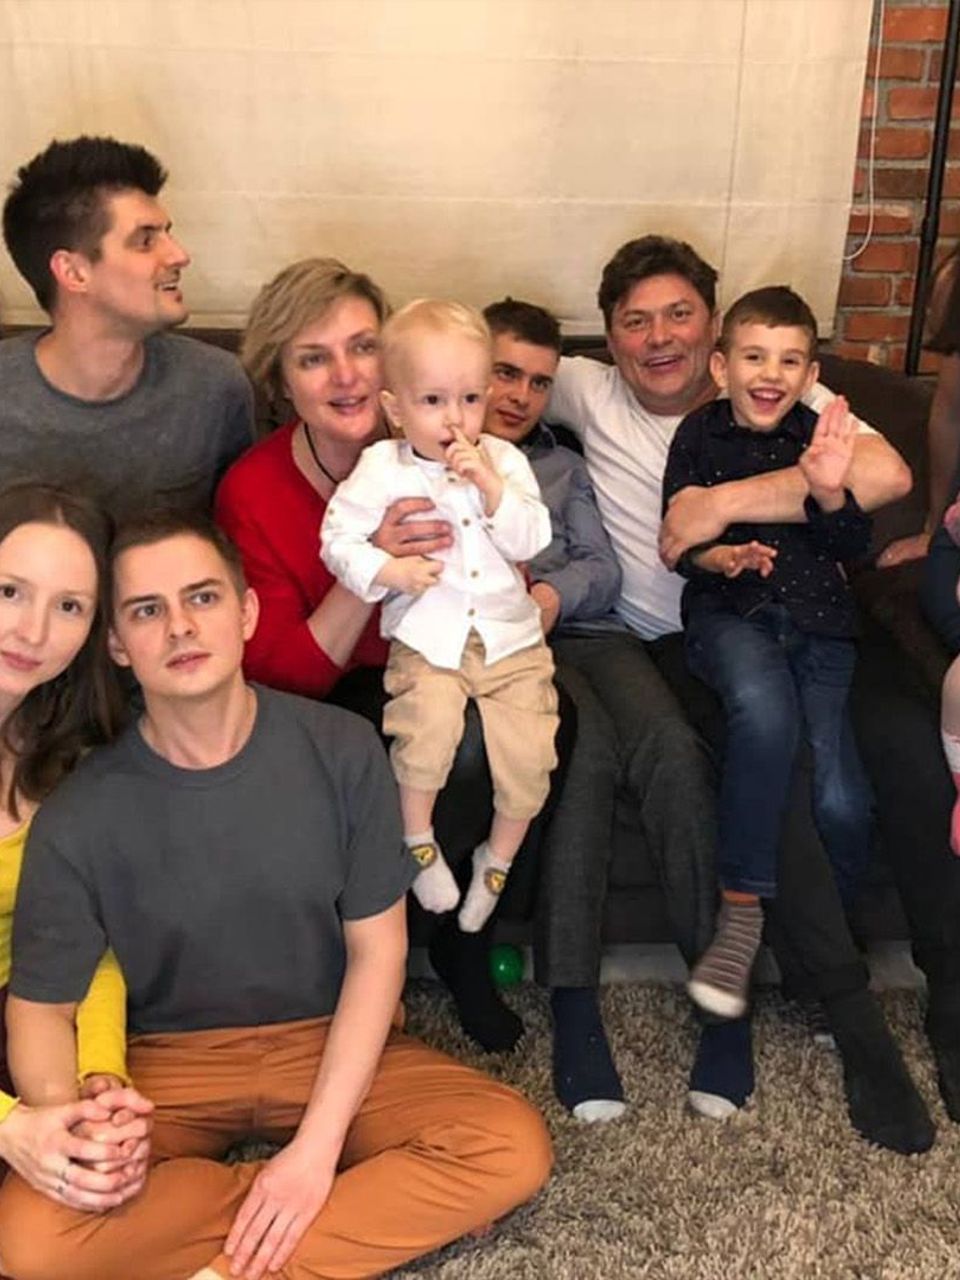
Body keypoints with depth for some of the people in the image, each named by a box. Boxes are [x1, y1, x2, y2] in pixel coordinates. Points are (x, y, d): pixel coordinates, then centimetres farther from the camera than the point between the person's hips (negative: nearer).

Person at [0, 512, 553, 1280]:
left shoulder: (340, 748, -14)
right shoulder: (79, 818, -14)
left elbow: (377, 950, -9)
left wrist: (317, 1146, -17)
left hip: (327, 1042, 0)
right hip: (166, 1065, 0)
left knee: (513, 1149, -23)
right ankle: (382, 1201, -14)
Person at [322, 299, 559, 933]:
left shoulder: (504, 460, 5)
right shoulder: (383, 466, -2)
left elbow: (531, 541, -4)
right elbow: (339, 536, -4)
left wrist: (492, 486, -17)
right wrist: (389, 571, -19)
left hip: (510, 636, 3)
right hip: (427, 641, -2)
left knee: (528, 748, -11)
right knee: (430, 718, -29)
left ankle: (499, 858, 16)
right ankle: (419, 840, -1)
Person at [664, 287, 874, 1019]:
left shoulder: (820, 434, 5)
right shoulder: (700, 434, 4)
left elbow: (853, 549, 1)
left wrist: (831, 491, -18)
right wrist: (716, 558, -16)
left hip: (817, 619, 2)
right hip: (728, 611, -1)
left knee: (840, 799, -17)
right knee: (764, 707, -37)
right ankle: (743, 909, -21)